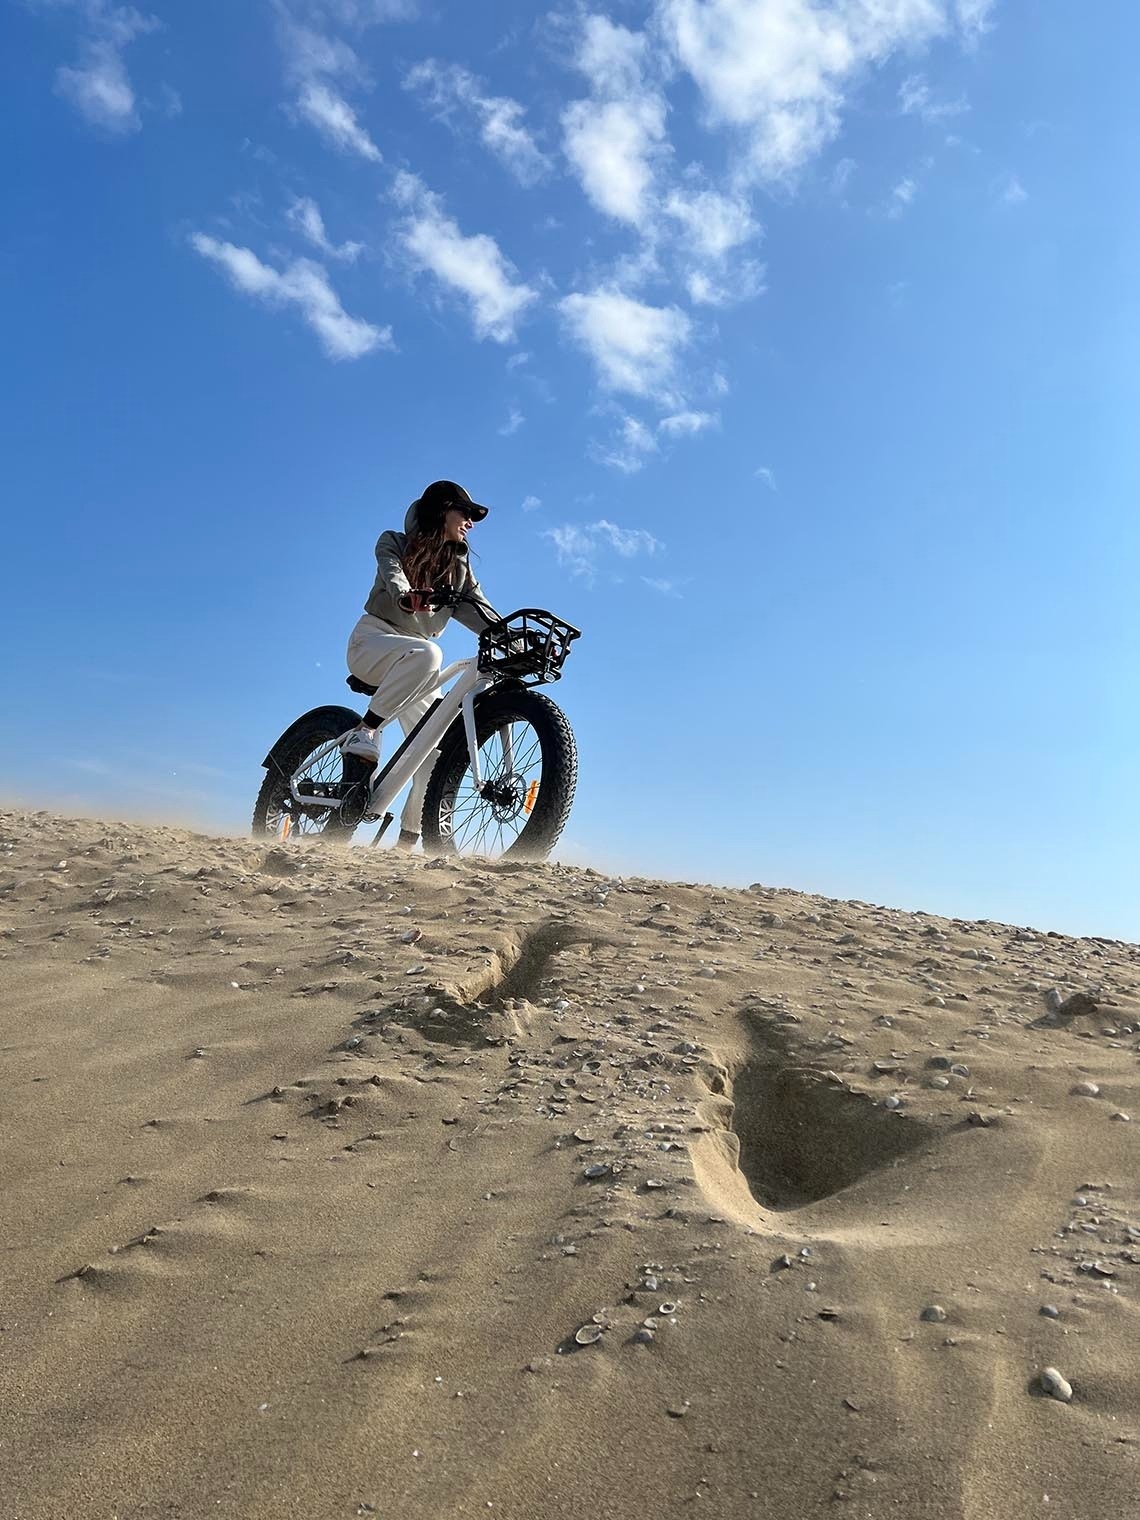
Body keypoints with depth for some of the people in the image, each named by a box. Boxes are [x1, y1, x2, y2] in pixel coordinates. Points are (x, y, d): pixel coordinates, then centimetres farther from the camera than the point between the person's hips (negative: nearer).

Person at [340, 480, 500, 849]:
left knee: (437, 754, -13)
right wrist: (406, 597, -42)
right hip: (373, 642, -5)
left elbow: (479, 610, 2)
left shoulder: (460, 568, 18)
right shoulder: (395, 543, 5)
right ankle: (363, 732, -31)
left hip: (413, 666, 5)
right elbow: (392, 573, -18)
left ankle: (407, 840, -6)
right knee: (426, 652, -40)